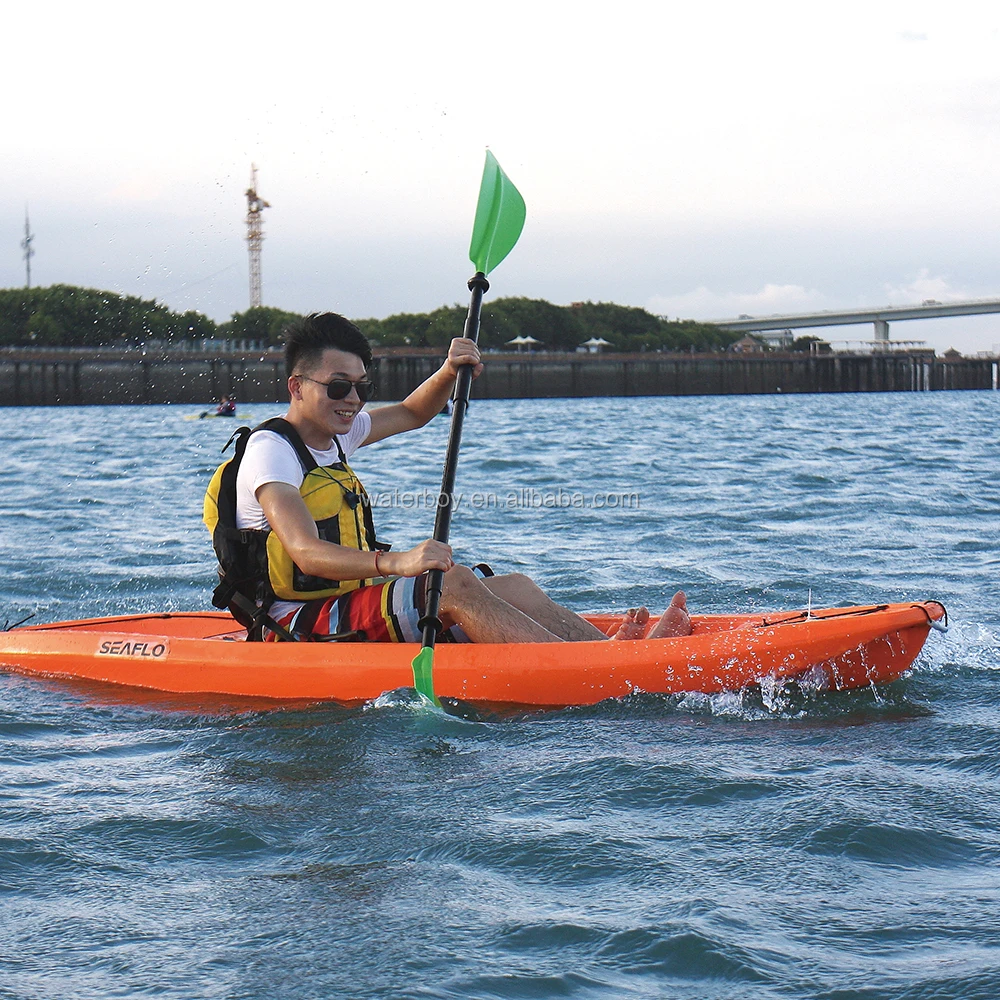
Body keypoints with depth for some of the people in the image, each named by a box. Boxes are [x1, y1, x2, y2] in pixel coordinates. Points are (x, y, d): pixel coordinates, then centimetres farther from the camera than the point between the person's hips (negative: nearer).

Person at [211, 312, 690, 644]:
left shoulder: (332, 434, 16)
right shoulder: (271, 450, -14)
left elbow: (411, 413, 30)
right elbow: (307, 552, -29)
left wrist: (448, 374, 7)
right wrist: (394, 563, -44)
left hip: (348, 607, 10)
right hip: (298, 629, -10)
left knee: (515, 587, -2)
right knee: (452, 581, -30)